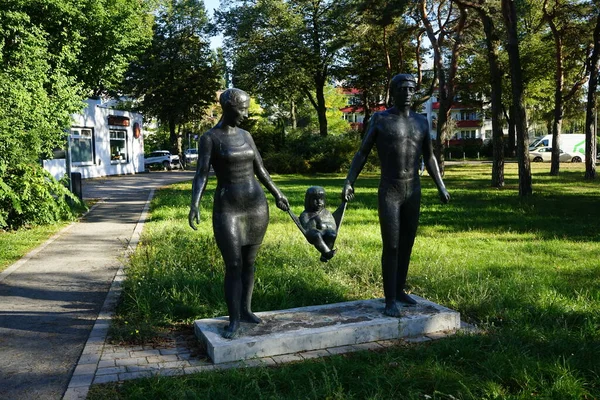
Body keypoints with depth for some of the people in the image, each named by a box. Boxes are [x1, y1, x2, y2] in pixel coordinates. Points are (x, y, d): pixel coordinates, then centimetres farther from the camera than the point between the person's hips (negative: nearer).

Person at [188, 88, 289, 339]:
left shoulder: (245, 136, 9)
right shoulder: (209, 138, -7)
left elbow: (260, 169, 18)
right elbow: (201, 176, -15)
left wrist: (276, 194, 23)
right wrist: (194, 205, -29)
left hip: (256, 205, 5)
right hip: (227, 209, -5)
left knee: (249, 262, 11)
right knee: (233, 266, -7)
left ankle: (245, 310, 26)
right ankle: (233, 321, 5)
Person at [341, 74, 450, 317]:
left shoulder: (421, 122, 7)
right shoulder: (379, 119, -4)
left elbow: (429, 158, 14)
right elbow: (362, 154, -3)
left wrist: (441, 187, 5)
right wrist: (348, 182, -13)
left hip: (414, 191, 5)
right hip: (388, 192, -4)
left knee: (407, 244, 11)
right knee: (391, 247, -7)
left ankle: (399, 290, 25)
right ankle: (390, 299, 2)